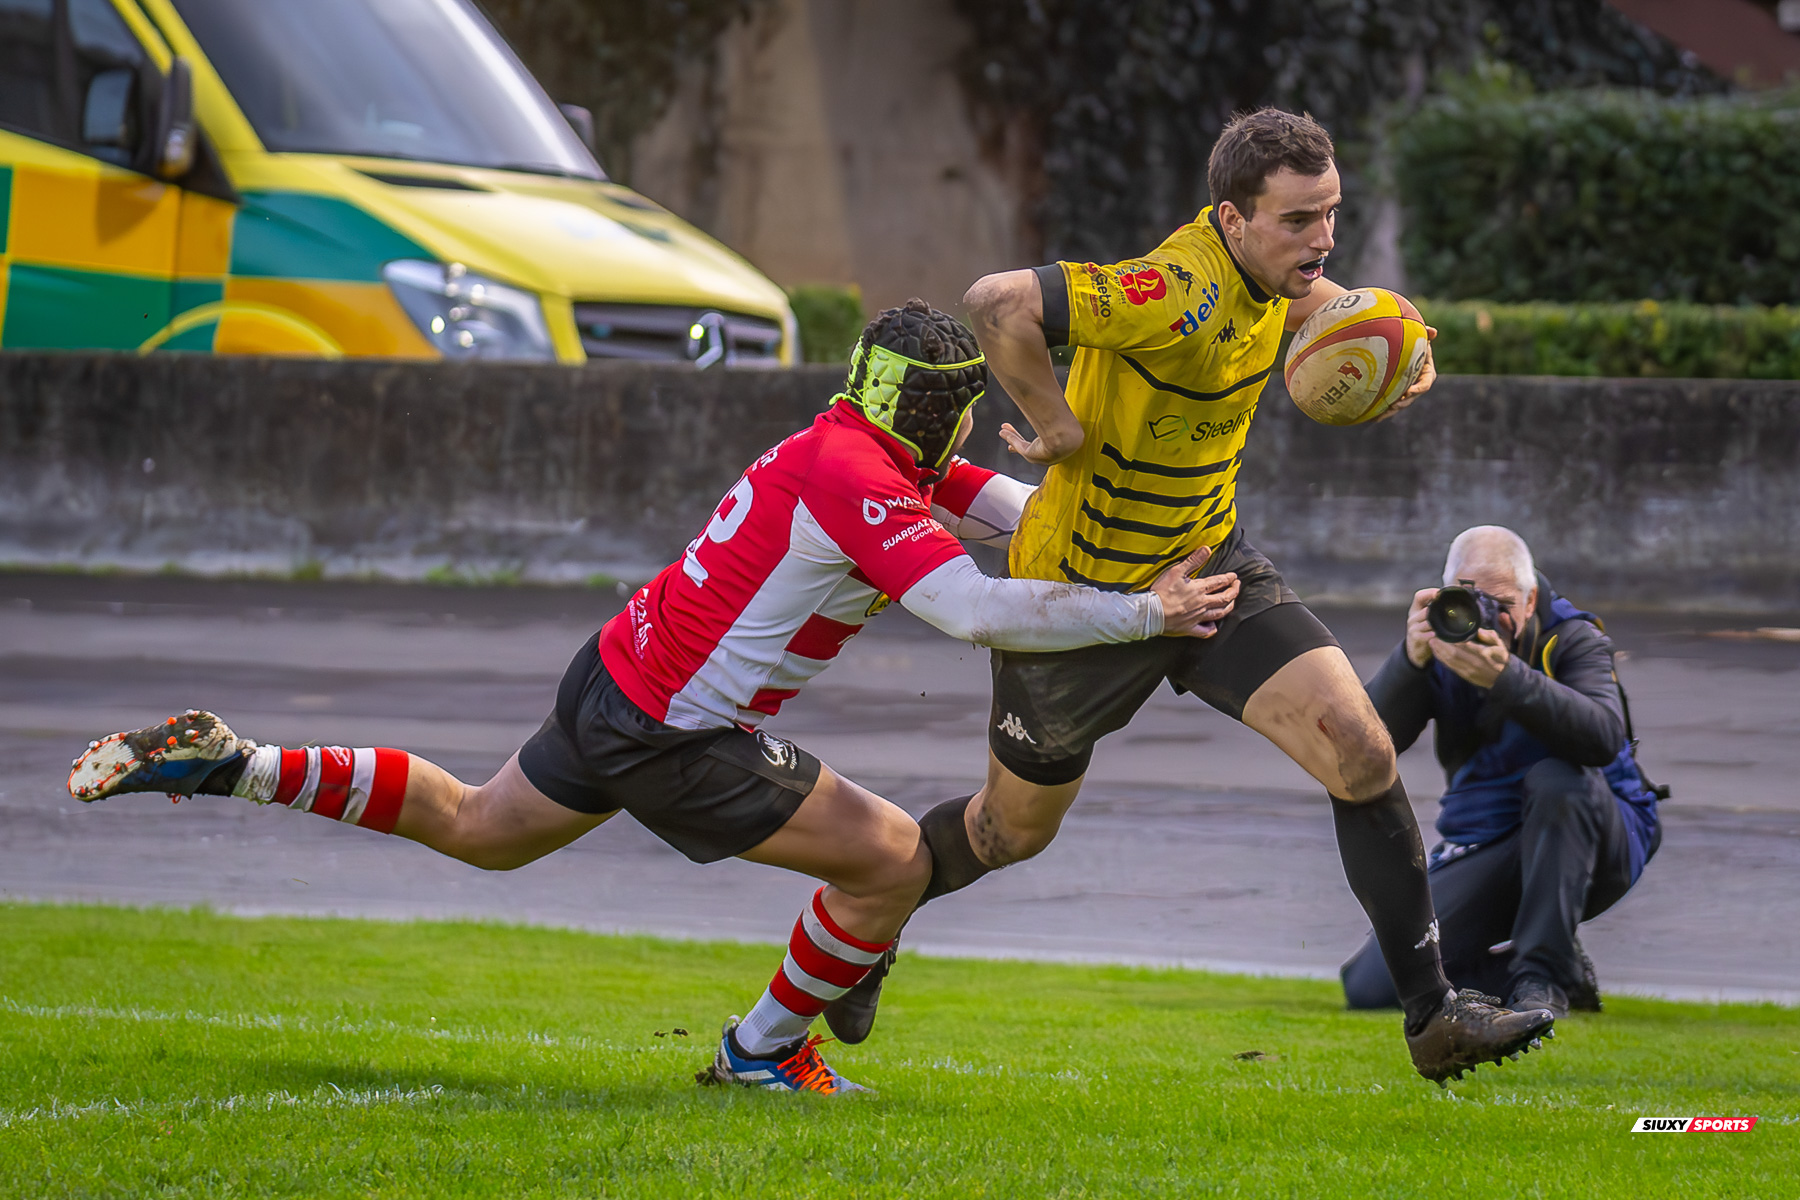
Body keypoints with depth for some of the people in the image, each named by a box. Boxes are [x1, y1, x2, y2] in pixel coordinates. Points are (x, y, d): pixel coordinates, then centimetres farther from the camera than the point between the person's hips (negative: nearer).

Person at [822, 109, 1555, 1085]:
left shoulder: (1264, 277, -6)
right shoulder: (1183, 295, -33)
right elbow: (997, 304, -42)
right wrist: (1062, 428, -31)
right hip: (1082, 591, -6)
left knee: (1360, 750, -12)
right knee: (1015, 828, 15)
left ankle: (1432, 1013, -5)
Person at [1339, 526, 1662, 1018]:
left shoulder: (1572, 640, -9)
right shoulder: (1441, 647, 0)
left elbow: (1605, 737, -31)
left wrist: (1505, 677, -43)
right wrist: (1410, 659, -31)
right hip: (1486, 856, 3)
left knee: (1555, 779, -38)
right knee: (1371, 985, -14)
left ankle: (1544, 975, -27)